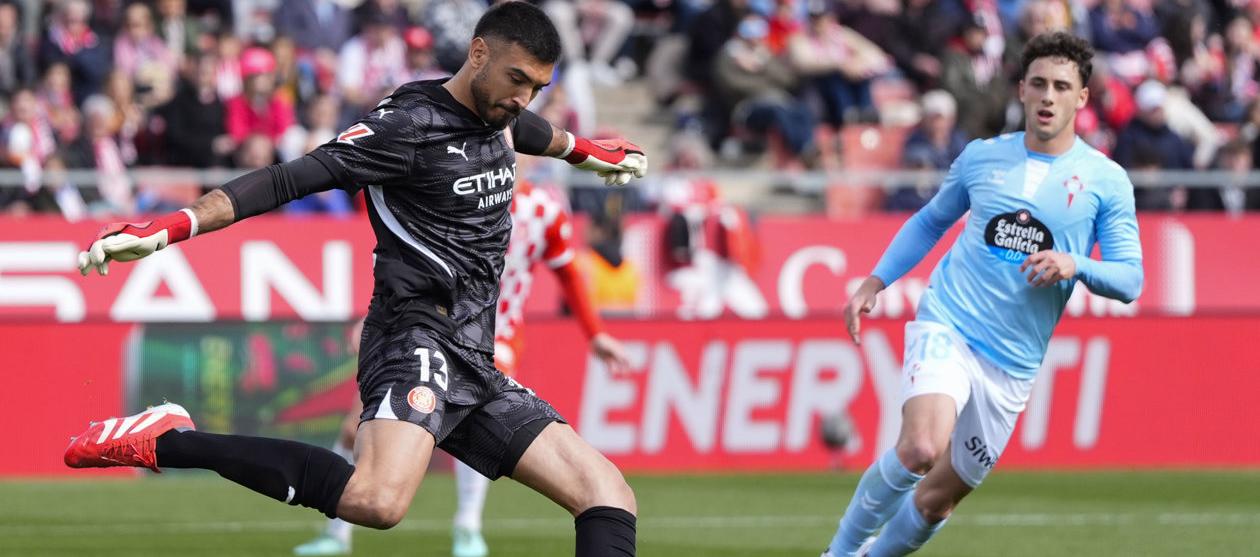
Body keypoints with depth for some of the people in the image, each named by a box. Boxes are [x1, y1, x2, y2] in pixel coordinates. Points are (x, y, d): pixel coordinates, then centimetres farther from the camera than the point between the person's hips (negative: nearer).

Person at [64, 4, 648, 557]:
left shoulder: (501, 117, 14)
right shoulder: (411, 125, -11)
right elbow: (293, 178, -20)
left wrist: (585, 151, 63)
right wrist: (169, 228, -30)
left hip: (473, 368, 9)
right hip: (419, 342, -9)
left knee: (608, 493, 0)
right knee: (377, 500, -35)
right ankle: (166, 441, -22)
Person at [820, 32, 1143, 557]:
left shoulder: (1106, 181, 1)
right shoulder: (982, 157, 6)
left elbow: (1130, 279, -1)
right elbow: (930, 221, 23)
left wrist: (1075, 266, -20)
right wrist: (872, 285, 16)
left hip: (1012, 363, 1)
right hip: (945, 326, -1)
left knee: (939, 498, 4)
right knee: (921, 449, -27)